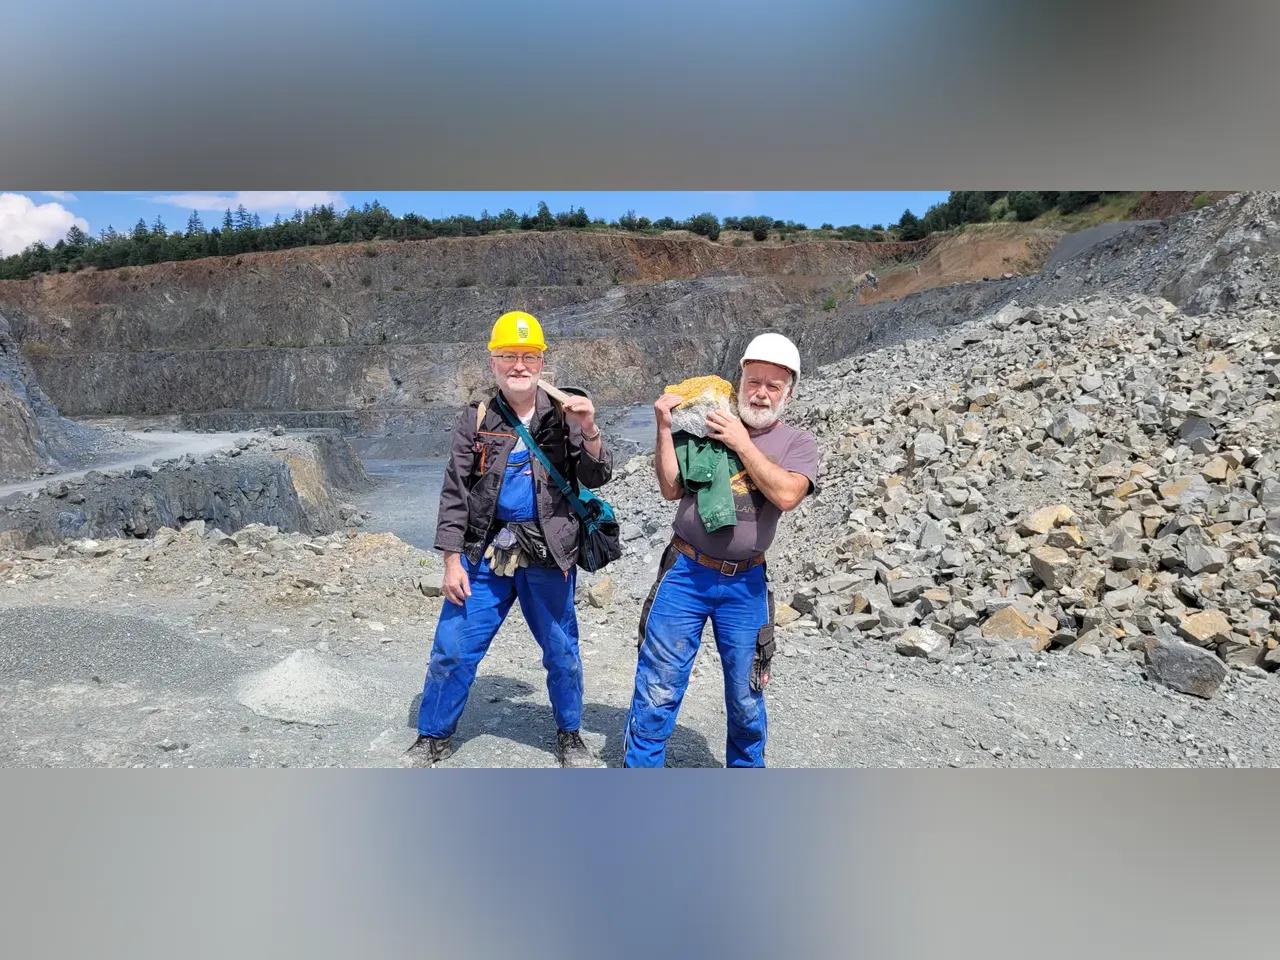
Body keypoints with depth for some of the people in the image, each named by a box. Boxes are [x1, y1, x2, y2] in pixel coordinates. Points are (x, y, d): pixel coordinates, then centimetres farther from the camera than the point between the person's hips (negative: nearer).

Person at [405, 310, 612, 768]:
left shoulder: (563, 416, 0)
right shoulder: (476, 420, 1)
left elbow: (596, 478, -4)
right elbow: (454, 492, 1)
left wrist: (589, 432, -22)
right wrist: (452, 558, -4)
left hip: (548, 556, 0)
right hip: (485, 553, 0)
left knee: (562, 653, 12)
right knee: (452, 649, 4)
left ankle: (570, 736, 35)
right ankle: (432, 737, 27)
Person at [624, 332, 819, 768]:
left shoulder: (797, 442, 2)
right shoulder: (705, 425, 3)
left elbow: (786, 494, -17)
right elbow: (671, 489, 0)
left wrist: (742, 443, -12)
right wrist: (665, 427, -7)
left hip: (745, 585, 1)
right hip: (685, 574, 0)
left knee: (747, 696, 14)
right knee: (657, 688, 3)